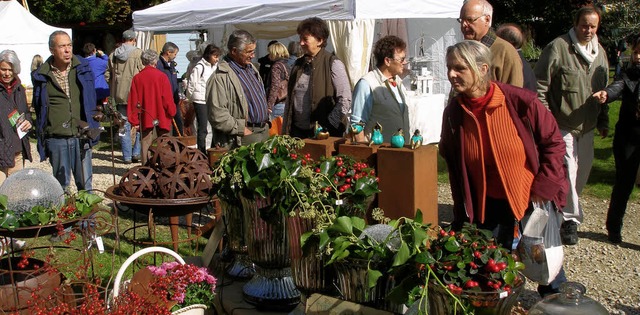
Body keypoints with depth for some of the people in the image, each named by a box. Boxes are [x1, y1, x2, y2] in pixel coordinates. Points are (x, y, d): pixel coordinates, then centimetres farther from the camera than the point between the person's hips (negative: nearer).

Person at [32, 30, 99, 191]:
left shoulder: (82, 68, 5)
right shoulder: (42, 75, 2)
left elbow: (91, 101, 12)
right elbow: (38, 108, 9)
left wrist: (90, 128, 4)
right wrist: (42, 136, 5)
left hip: (81, 136, 1)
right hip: (56, 137, -1)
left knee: (85, 183, 7)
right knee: (61, 184, 9)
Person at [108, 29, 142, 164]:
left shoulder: (113, 55, 9)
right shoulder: (138, 53, -7)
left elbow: (111, 76, 14)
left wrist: (113, 94, 21)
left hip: (120, 95, 4)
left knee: (124, 126, 7)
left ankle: (127, 156, 8)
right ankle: (137, 153, 5)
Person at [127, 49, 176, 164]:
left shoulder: (137, 78, 0)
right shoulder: (161, 76, -7)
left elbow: (133, 100, 2)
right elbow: (168, 97, -6)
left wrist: (133, 119, 7)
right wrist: (172, 112, 8)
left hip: (145, 118, 2)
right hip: (161, 116, -2)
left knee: (146, 145, 5)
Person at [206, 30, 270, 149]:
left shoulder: (251, 68, 15)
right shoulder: (220, 77, -16)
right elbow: (217, 115, -22)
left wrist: (266, 120, 17)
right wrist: (242, 130, -17)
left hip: (264, 131, 9)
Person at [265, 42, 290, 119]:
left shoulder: (276, 66, -9)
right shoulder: (287, 66, 14)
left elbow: (275, 87, -17)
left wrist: (269, 106, -18)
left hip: (278, 104, -8)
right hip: (287, 103, 8)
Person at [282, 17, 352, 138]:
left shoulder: (333, 64, -7)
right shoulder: (298, 64, 12)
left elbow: (345, 101, -13)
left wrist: (327, 126, -15)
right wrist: (285, 131, 11)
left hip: (324, 133, -5)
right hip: (297, 131, 5)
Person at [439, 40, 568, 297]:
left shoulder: (520, 101, -19)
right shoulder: (453, 112, -8)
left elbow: (554, 142, -7)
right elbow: (453, 164, 5)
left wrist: (543, 188, -13)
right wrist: (462, 215, 4)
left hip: (532, 199, -2)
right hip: (487, 206, 2)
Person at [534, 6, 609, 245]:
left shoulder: (600, 52, 9)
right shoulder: (557, 48, -13)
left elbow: (603, 90, 19)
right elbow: (540, 85, -12)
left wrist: (603, 121, 17)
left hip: (587, 126, 7)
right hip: (561, 125, -7)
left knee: (583, 170, 14)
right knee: (567, 171, -9)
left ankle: (564, 210, 33)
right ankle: (570, 219, 5)